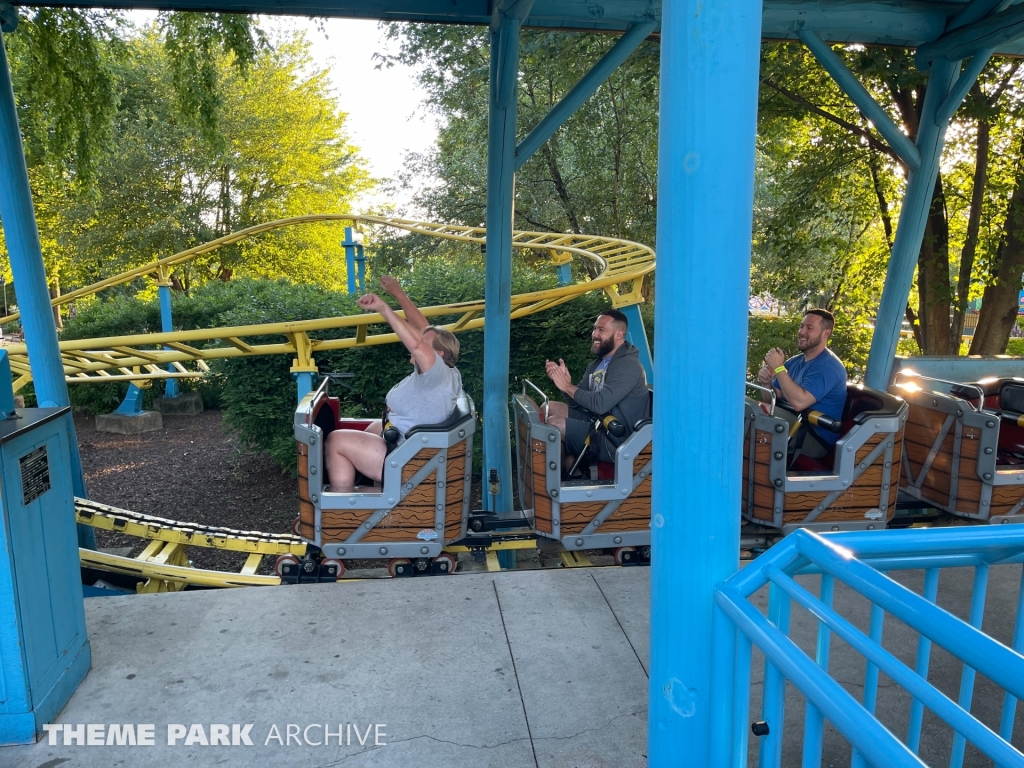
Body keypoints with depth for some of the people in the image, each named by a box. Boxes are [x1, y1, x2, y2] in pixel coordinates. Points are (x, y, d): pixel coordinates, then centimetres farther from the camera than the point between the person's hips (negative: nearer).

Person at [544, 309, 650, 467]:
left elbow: (600, 404, -27)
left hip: (616, 440, -10)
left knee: (554, 424, -18)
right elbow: (576, 401, 9)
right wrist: (564, 381, -11)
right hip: (598, 423, 10)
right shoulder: (598, 363, 11)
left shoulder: (628, 366, -18)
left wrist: (567, 386, -16)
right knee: (549, 408, 9)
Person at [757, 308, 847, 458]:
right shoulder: (794, 361, 11)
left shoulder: (828, 366, -16)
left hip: (816, 439, -8)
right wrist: (767, 382, -12)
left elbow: (798, 402, -30)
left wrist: (779, 368, -24)